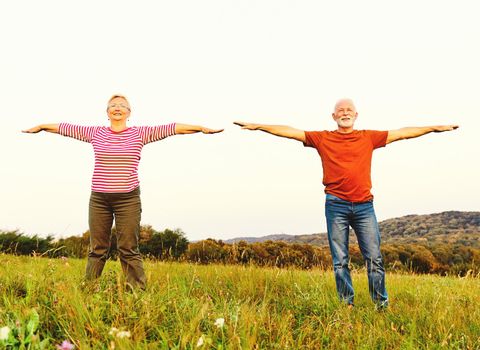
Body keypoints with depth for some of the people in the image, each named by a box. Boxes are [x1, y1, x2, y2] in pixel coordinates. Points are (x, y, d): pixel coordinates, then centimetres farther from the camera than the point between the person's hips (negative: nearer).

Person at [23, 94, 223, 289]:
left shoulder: (139, 134, 2)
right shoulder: (95, 133, 8)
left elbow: (173, 128, -2)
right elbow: (64, 128, 16)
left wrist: (203, 128, -7)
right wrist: (39, 127, 25)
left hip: (128, 199, -2)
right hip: (99, 199, 2)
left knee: (129, 251, -2)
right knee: (97, 250, 7)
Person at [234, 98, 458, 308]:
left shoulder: (369, 137, 11)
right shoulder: (322, 139, 8)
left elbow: (403, 133, 13)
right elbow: (289, 131, 6)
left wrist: (435, 128, 12)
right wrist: (258, 126, 2)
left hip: (364, 205, 1)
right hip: (336, 206, -1)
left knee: (374, 258, -2)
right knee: (340, 261, 2)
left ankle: (382, 305, 8)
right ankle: (346, 305, 10)